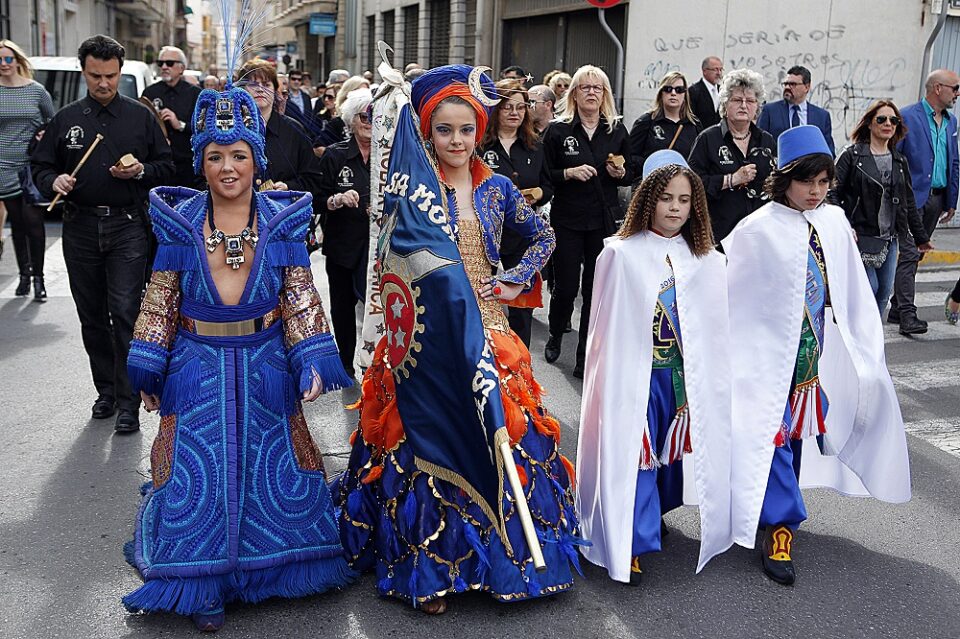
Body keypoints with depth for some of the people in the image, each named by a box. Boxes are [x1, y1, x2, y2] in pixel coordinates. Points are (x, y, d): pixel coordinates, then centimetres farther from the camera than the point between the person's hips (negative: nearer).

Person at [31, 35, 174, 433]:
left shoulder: (140, 116, 6)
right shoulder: (65, 119, 10)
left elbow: (166, 167, 9)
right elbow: (41, 166, 12)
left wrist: (141, 171, -11)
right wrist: (54, 181, -10)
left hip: (127, 228, -3)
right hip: (80, 230, 3)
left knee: (125, 314, -9)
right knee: (92, 317, 10)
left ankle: (128, 403, -3)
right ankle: (106, 390, 24)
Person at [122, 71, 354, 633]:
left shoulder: (282, 221, -1)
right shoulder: (179, 223, 0)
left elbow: (302, 300, -1)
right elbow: (160, 302, 3)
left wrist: (311, 364, -10)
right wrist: (150, 371, 1)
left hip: (265, 371, 1)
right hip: (197, 371, 0)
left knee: (271, 470, 11)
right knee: (199, 475, 4)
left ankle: (267, 566, 33)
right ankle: (204, 587, 22)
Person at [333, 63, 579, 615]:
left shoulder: (496, 188, 7)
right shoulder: (415, 186, 1)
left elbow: (543, 235, 18)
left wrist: (517, 281, 4)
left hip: (485, 332, 3)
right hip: (429, 341, -2)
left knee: (497, 440, 5)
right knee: (431, 441, 2)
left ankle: (497, 554, 24)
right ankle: (430, 569, 15)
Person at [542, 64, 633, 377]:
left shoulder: (617, 130, 7)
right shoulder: (558, 130, -1)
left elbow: (631, 175, 14)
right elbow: (544, 175, 0)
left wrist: (620, 172, -7)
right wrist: (569, 173, -17)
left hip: (605, 220, 2)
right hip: (567, 220, -2)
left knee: (596, 289, 2)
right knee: (566, 287, 2)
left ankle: (586, 357, 14)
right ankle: (556, 336, 32)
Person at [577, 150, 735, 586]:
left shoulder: (706, 260, 2)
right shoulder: (621, 255, -7)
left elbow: (718, 326, 5)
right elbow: (607, 326, -4)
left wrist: (710, 382, 4)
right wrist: (609, 379, -3)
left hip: (683, 374, 4)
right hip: (634, 372, -4)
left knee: (670, 448, 17)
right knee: (633, 452, -3)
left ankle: (655, 514, 41)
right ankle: (631, 544, 6)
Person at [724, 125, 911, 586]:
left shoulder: (834, 224, 3)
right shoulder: (758, 231, -13)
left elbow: (853, 293, 9)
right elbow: (729, 295, -10)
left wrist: (863, 350, 10)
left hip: (814, 355, 5)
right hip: (768, 354, -5)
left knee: (797, 432, 15)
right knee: (773, 437, -3)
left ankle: (779, 514, 34)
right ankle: (778, 530, 7)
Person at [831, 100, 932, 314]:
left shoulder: (899, 161, 13)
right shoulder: (851, 156, -3)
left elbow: (909, 203, 19)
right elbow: (834, 193, -8)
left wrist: (921, 237, 20)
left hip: (889, 240, 6)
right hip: (860, 237, -5)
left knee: (884, 292, 6)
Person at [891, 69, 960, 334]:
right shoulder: (907, 117, -8)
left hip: (936, 199, 7)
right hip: (912, 197, -7)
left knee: (916, 254, 10)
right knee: (909, 254, -10)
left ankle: (897, 309, 18)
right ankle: (908, 315, -11)